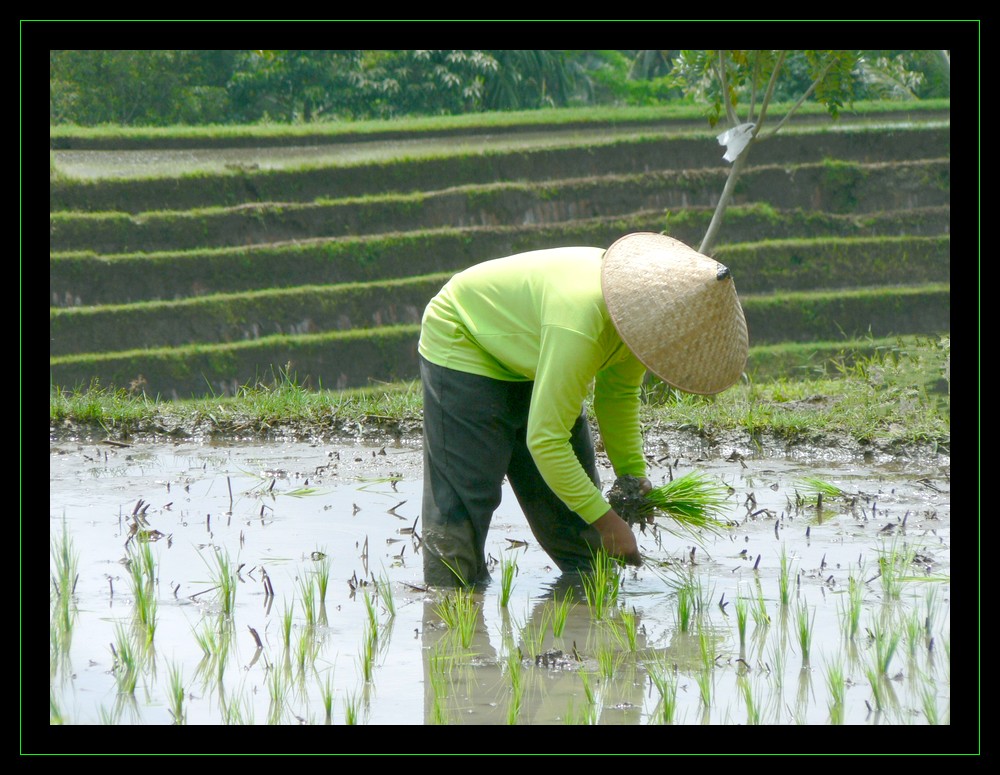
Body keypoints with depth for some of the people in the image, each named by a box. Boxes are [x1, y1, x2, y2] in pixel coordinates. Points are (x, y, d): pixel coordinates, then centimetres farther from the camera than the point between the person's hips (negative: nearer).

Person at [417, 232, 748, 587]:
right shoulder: (579, 326, -42)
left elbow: (618, 393, 6)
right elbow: (544, 439, -37)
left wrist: (631, 471, -6)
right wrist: (605, 519, -32)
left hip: (529, 362, 8)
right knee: (463, 501, -16)